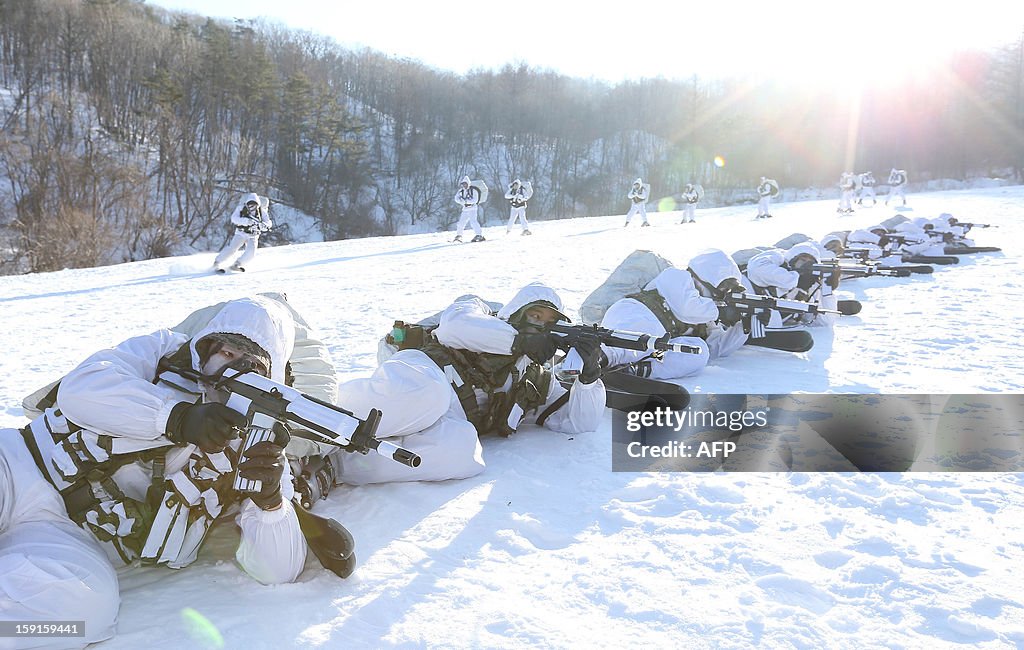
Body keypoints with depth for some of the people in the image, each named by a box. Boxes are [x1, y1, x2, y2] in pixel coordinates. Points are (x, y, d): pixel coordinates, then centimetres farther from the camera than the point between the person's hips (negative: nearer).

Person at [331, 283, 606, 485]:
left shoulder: (539, 381, 32)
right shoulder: (478, 310, 22)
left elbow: (580, 422, 23)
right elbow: (453, 324, -2)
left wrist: (589, 373, 5)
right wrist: (519, 340, -5)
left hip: (449, 422, 3)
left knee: (463, 452, -36)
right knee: (426, 395, -43)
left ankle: (336, 462, -35)